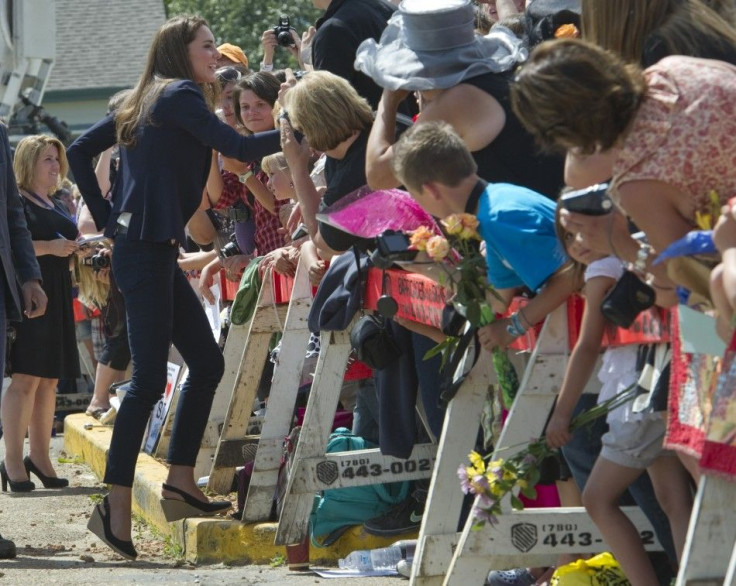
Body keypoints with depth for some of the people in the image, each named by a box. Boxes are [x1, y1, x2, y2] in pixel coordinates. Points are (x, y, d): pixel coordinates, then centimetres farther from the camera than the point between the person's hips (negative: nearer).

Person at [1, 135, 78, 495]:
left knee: (49, 381, 7)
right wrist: (49, 247, -20)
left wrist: (74, 248, 11)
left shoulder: (55, 207, 21)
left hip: (56, 299, 9)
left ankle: (39, 456, 12)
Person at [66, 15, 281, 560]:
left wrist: (106, 216, 15)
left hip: (152, 251, 10)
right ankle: (116, 506, -11)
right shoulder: (180, 95, -8)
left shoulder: (144, 102, 17)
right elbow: (240, 148, -17)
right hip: (147, 252, -10)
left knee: (207, 362, 13)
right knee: (150, 379, -11)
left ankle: (180, 482, 16)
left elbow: (80, 151, 19)